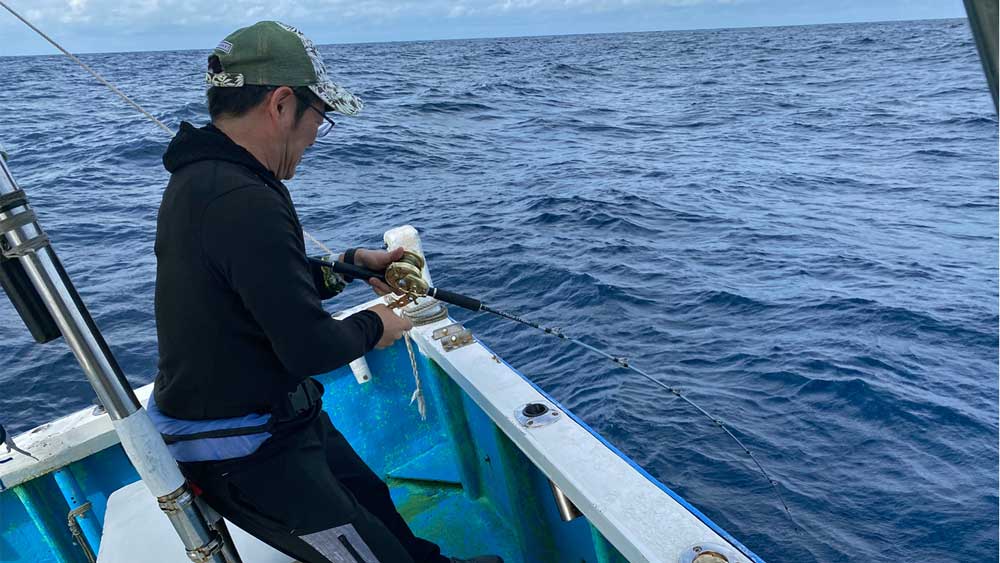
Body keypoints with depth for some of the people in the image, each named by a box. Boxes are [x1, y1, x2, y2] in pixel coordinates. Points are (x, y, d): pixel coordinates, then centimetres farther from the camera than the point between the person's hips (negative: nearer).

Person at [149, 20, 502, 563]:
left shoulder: (201, 178, 3)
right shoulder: (244, 202, -31)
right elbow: (309, 348, -29)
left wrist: (353, 263, 11)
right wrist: (373, 326, -10)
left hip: (271, 416, 10)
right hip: (243, 456, -10)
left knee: (372, 500, 26)